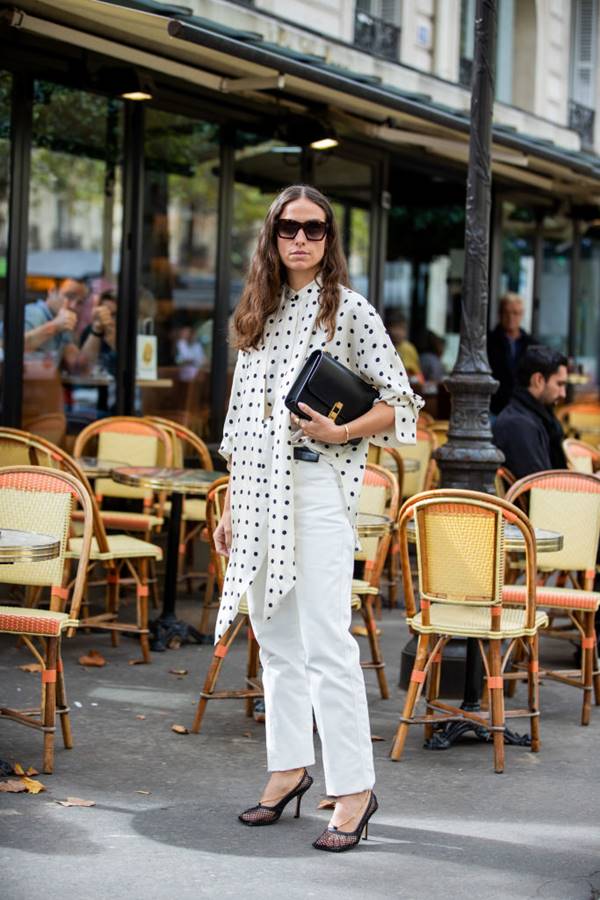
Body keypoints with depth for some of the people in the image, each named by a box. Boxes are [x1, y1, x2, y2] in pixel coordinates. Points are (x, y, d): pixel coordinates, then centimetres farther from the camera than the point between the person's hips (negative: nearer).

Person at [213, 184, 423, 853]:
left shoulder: (349, 310, -2)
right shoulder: (259, 315, 15)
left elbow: (398, 404, -2)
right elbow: (241, 419, 16)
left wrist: (340, 431, -18)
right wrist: (229, 507, 14)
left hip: (316, 488, -6)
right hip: (257, 489, 6)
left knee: (326, 644, -9)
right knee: (276, 641, 12)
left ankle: (354, 787, -3)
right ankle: (289, 767, 23)